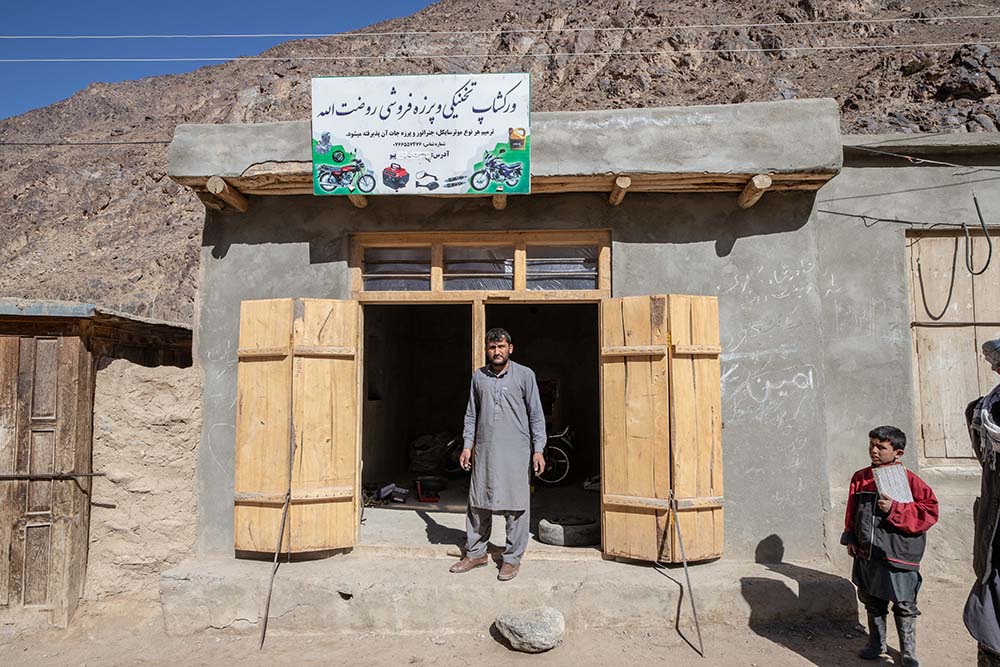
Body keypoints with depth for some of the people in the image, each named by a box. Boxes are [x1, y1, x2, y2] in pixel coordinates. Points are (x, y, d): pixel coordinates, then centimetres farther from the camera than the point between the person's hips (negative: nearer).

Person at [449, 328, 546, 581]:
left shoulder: (525, 375, 0)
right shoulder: (478, 377, 9)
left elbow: (536, 414, 0)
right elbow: (471, 414, 14)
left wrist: (538, 449, -5)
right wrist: (468, 445, 7)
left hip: (516, 451, -3)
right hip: (484, 450, 3)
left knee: (515, 506, 2)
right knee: (478, 503, 8)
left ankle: (512, 558, 14)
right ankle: (476, 553, 22)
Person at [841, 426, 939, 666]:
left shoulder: (908, 480, -10)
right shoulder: (860, 478, 4)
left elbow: (929, 511, -13)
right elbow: (852, 512, 13)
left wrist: (894, 509, -22)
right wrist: (850, 538, 9)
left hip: (898, 555, -4)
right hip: (866, 554, 5)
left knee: (904, 606, 7)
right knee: (872, 602, 17)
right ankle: (876, 643, 34)